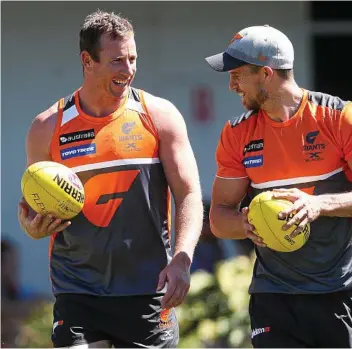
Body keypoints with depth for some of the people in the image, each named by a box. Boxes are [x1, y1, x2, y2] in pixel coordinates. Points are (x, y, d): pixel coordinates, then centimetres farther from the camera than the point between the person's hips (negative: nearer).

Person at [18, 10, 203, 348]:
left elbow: (189, 194, -2)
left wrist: (181, 259, -18)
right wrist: (33, 227, -13)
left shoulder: (159, 115, 1)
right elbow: (33, 211, 12)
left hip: (148, 292, 0)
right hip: (77, 292, 0)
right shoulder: (48, 128, 3)